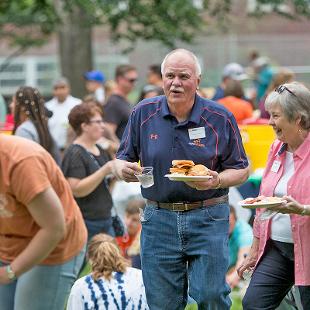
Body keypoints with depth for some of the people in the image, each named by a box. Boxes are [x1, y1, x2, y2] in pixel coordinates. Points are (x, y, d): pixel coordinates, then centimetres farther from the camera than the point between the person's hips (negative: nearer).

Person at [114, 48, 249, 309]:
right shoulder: (144, 113, 3)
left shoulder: (220, 118, -1)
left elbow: (241, 169, 4)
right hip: (158, 218, 2)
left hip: (208, 220, -2)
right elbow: (123, 159, 10)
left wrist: (218, 181, -17)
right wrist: (124, 169, -14)